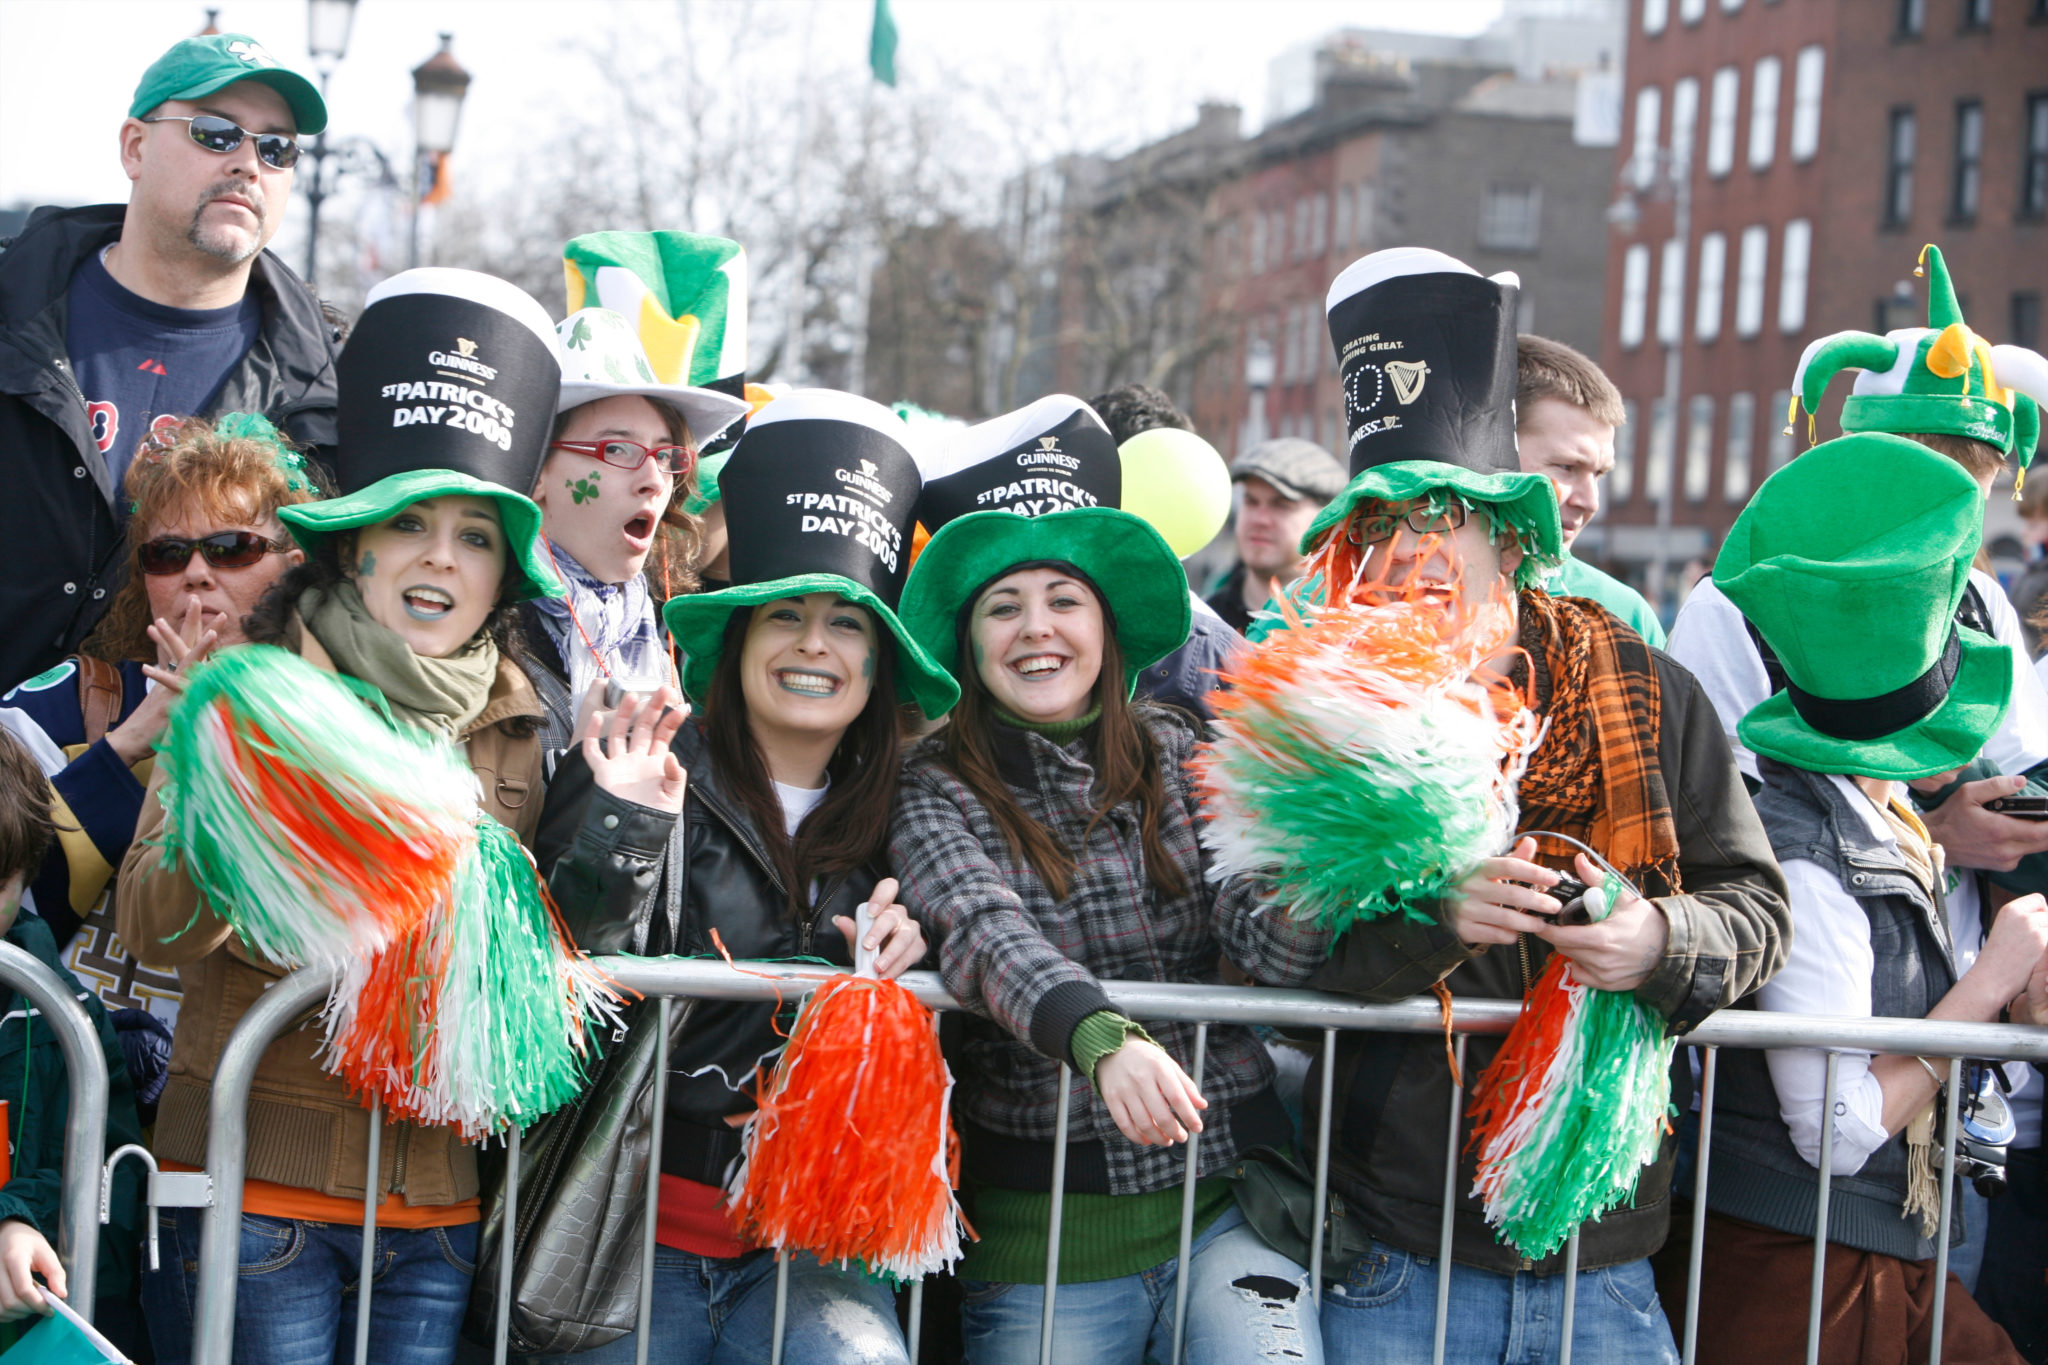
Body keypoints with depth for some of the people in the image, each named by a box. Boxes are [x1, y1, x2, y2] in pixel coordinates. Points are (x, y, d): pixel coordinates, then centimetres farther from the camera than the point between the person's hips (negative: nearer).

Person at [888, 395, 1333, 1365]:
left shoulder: (1180, 758, 6)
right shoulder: (937, 789, -1)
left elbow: (1277, 951, -3)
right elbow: (981, 930, -19)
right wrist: (1100, 1037, -38)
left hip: (1226, 1201, 1)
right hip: (1039, 1226, -1)